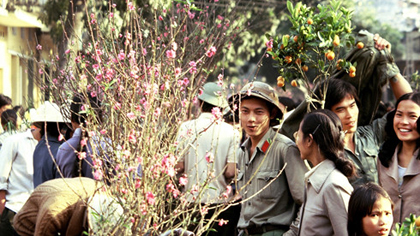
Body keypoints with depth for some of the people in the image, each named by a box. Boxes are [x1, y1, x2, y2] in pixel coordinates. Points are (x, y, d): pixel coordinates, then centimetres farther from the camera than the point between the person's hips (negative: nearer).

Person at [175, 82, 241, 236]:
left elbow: (179, 167, -5)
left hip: (192, 199, 1)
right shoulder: (231, 132, -6)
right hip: (221, 199, -1)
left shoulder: (186, 128, -4)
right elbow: (230, 172, -10)